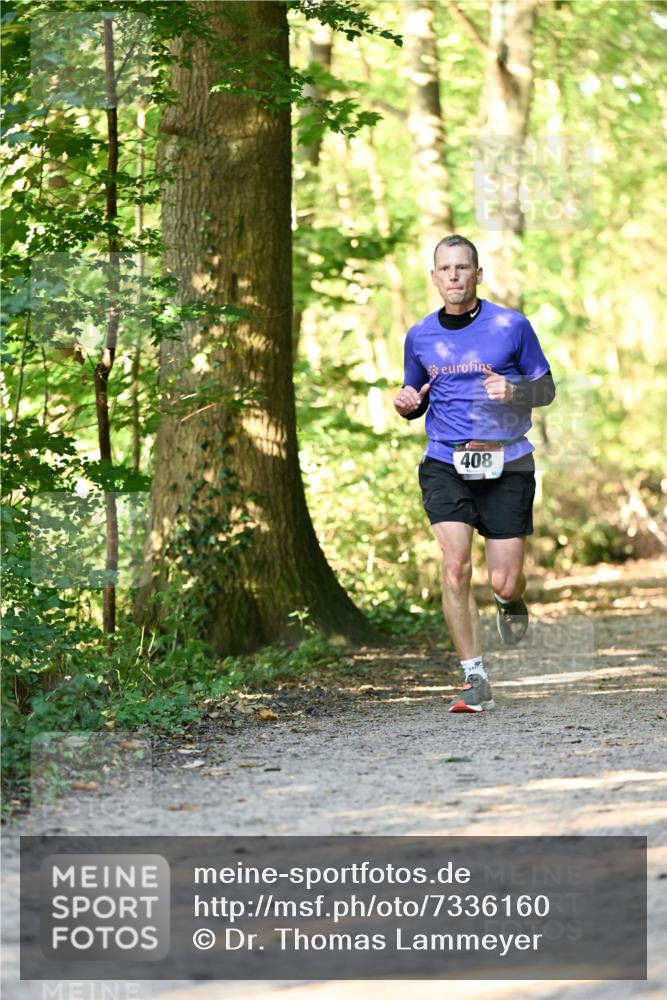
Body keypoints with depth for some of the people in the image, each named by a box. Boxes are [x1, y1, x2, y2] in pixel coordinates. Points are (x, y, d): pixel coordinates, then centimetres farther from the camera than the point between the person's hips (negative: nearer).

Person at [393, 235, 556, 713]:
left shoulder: (512, 326, 0)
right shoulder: (420, 336, 8)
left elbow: (546, 387, 7)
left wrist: (513, 391, -15)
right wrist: (407, 404, -3)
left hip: (507, 463, -1)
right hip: (445, 464, 1)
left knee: (504, 583, -4)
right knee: (455, 565, -17)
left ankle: (512, 602, 37)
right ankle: (476, 681, -10)